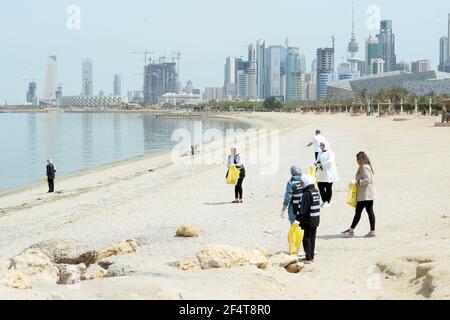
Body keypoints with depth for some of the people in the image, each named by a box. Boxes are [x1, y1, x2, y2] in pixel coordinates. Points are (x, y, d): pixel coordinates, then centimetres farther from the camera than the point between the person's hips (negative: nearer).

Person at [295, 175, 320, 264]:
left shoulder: (307, 193, -17)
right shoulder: (316, 192, 9)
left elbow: (303, 208, -20)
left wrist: (299, 219, -16)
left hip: (308, 220, -8)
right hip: (316, 219, 8)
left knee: (307, 239, -1)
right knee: (312, 238, 15)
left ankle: (308, 258, -1)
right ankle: (311, 257, 21)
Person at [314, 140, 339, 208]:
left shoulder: (330, 153, -10)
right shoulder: (320, 153, 16)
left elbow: (330, 161, -22)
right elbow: (318, 160, 20)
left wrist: (322, 164, -23)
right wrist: (316, 163, -3)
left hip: (328, 174, -7)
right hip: (321, 174, 7)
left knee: (328, 188, 0)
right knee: (320, 187, 7)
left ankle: (328, 202, 7)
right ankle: (324, 201, 21)